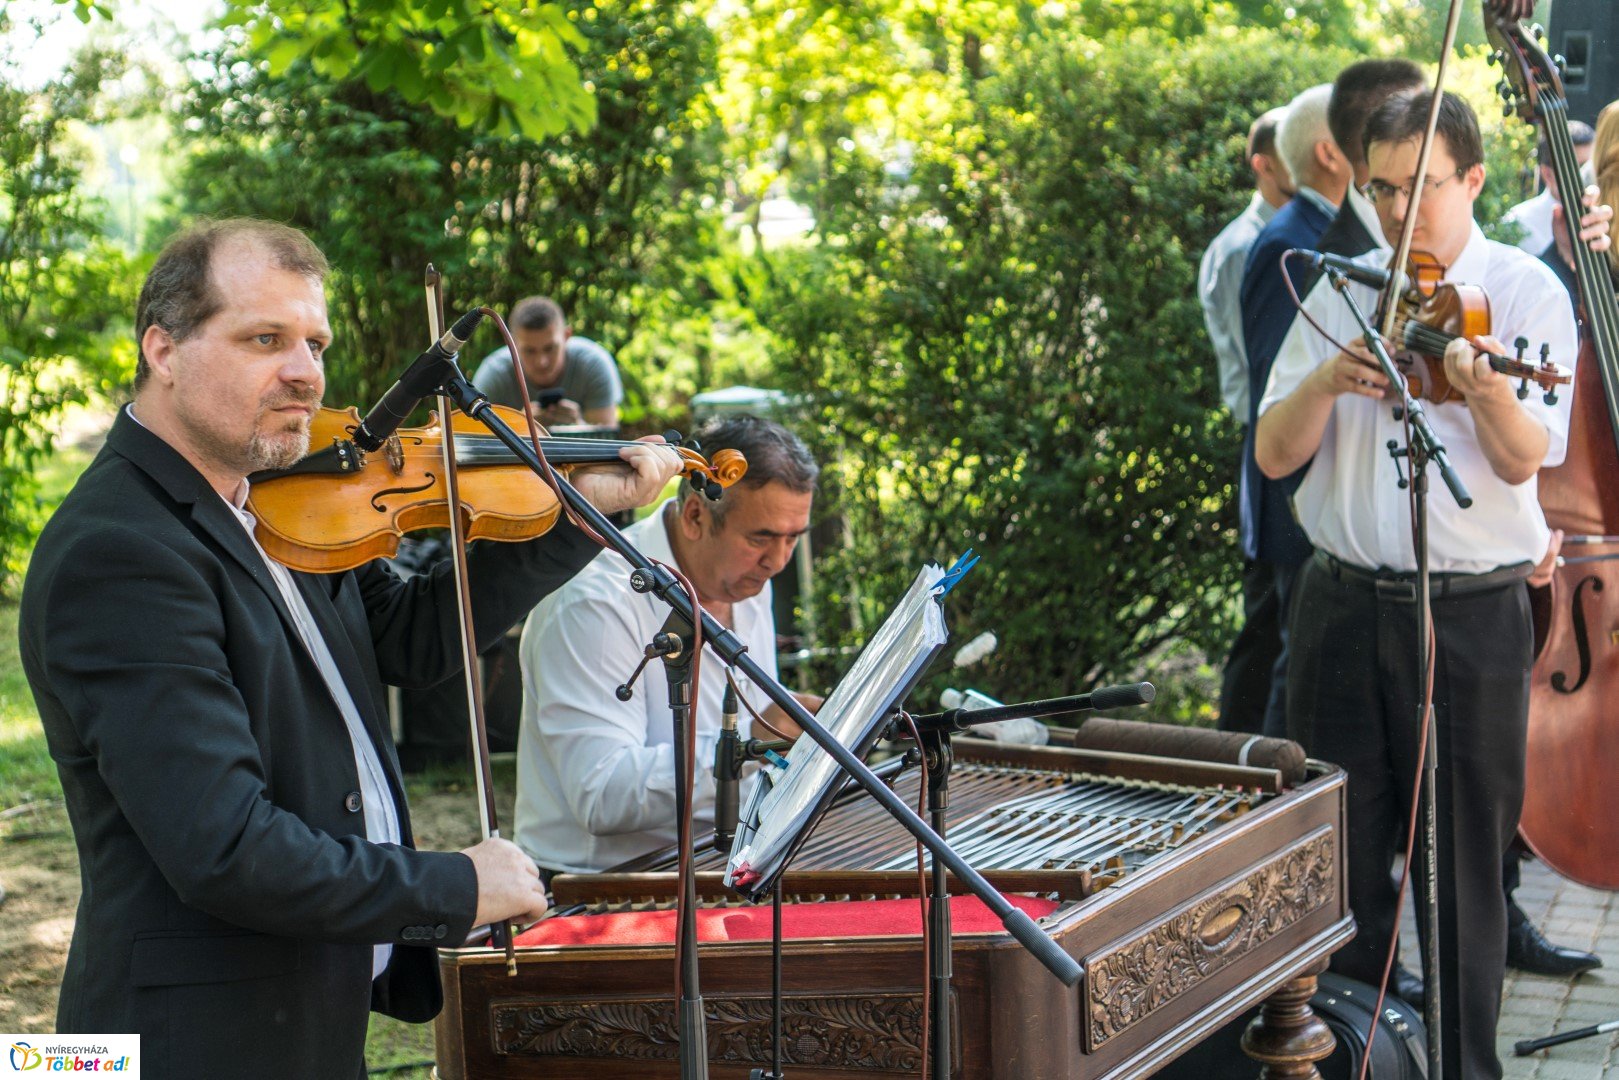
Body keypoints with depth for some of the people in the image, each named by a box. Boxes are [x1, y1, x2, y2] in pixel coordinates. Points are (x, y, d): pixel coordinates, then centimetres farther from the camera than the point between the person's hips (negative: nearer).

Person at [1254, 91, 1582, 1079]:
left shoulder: (1526, 291, -1)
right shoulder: (1339, 295, 8)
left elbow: (1525, 460, -12)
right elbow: (1273, 456, 2)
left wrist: (1485, 386, -32)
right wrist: (1324, 383, -17)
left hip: (1474, 615, -3)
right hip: (1346, 601, 3)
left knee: (1464, 857, 4)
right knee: (1340, 845, 11)